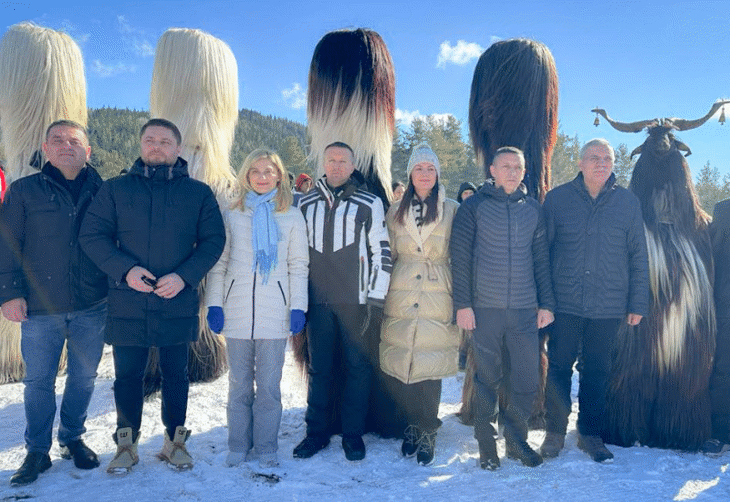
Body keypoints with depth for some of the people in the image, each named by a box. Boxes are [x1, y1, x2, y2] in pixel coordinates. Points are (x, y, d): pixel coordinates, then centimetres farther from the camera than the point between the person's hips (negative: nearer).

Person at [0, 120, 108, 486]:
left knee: (84, 377, 11)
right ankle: (37, 452, 23)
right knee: (38, 380, 7)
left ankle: (72, 439, 31)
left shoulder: (104, 192, 5)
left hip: (92, 306, 1)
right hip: (40, 306, -1)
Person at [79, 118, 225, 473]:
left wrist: (184, 276, -15)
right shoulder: (115, 189, 5)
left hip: (179, 303, 0)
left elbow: (214, 240, 0)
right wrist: (125, 269, -15)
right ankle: (126, 444, 27)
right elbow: (91, 235, 1)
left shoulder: (199, 193, 4)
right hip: (127, 302, 0)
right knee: (127, 375, 9)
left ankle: (175, 441, 27)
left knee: (176, 374, 11)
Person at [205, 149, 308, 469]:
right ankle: (238, 446, 23)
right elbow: (218, 263, 9)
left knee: (269, 384, 4)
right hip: (237, 311, 1)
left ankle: (266, 448, 18)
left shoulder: (292, 217, 7)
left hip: (275, 312, -1)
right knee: (239, 383, 9)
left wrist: (298, 306, -2)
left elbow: (298, 266, 6)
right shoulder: (230, 216, 9)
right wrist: (214, 303, 0)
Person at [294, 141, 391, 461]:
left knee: (357, 366, 4)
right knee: (318, 367, 9)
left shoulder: (369, 204, 1)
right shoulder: (306, 203, 11)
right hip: (317, 299, 3)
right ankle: (317, 432, 22)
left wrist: (376, 296, -4)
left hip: (355, 300, -2)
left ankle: (353, 434, 17)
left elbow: (381, 251, 1)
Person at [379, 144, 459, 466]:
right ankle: (415, 423, 25)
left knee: (430, 368, -1)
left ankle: (427, 432, 18)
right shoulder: (395, 212, 11)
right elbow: (387, 256, 15)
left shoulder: (452, 210, 4)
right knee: (396, 367, 2)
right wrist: (380, 296, 10)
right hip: (400, 301, 2)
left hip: (437, 302, -2)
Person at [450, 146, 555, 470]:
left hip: (525, 309, 3)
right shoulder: (474, 207, 1)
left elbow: (541, 259, 14)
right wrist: (462, 303, -8)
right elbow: (460, 258, -2)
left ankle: (516, 440, 24)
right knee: (487, 379, 5)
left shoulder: (533, 209, 11)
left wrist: (546, 303, 9)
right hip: (485, 308, -3)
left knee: (527, 379, 4)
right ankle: (486, 446, 20)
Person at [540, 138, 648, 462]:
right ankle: (554, 432, 21)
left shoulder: (628, 202, 6)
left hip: (609, 307, 1)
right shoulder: (557, 198, 2)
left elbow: (638, 257, 9)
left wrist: (638, 303, 5)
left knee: (597, 371, 11)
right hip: (564, 303, -1)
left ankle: (590, 434, 26)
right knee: (559, 368, 5)